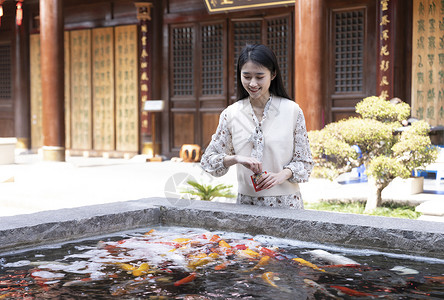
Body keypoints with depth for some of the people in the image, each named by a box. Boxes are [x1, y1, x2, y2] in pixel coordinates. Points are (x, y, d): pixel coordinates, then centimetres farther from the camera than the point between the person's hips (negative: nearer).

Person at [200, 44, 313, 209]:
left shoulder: (292, 111, -3)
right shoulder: (230, 114, 2)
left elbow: (304, 162, 2)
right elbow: (208, 161, 2)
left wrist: (282, 175, -18)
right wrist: (236, 158, -16)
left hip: (285, 202, -1)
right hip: (246, 201, 2)